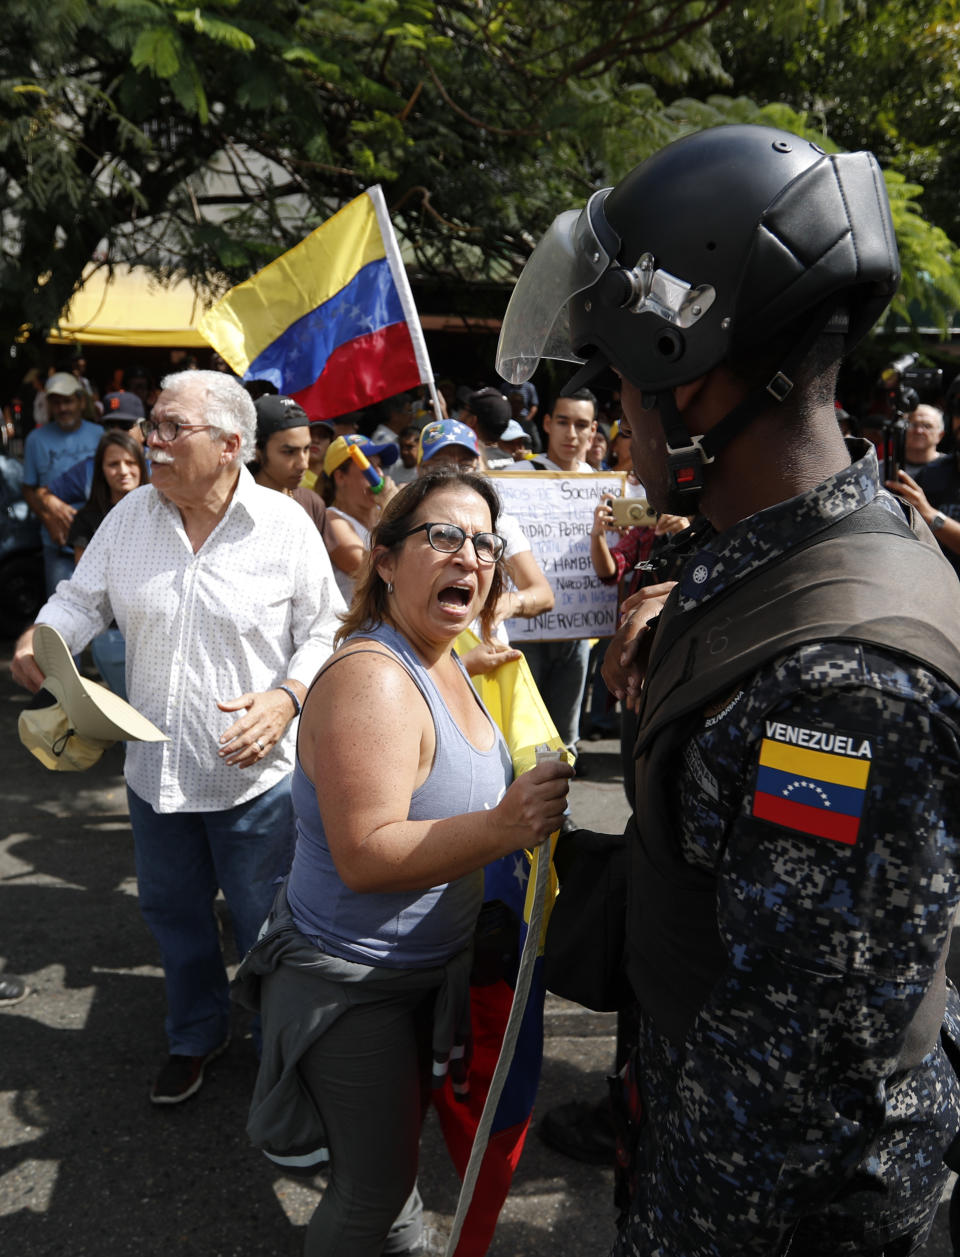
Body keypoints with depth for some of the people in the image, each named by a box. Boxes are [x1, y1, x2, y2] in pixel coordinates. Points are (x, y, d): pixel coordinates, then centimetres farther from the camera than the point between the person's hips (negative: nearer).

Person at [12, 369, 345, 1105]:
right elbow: (84, 599, 8)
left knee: (264, 928, 11)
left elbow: (326, 631, -7)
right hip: (154, 767, 5)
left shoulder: (284, 525, -12)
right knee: (173, 913, 22)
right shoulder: (130, 516, 0)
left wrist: (286, 698, -22)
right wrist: (40, 639, -13)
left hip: (254, 771, -4)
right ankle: (197, 1034, 47)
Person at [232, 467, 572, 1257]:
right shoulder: (371, 680, -28)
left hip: (430, 965, 9)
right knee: (379, 1190, 8)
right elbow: (364, 858, -33)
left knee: (402, 1141, 29)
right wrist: (503, 829, -40)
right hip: (353, 983, -9)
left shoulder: (444, 658, 3)